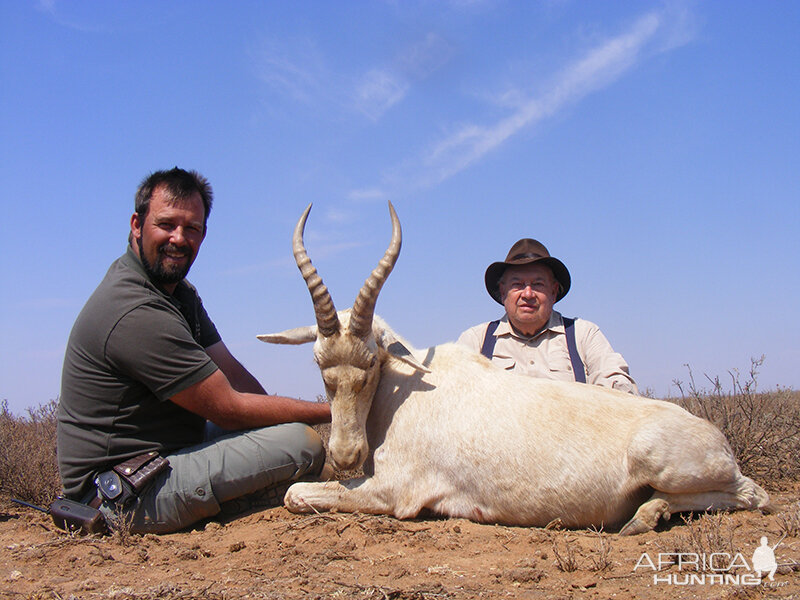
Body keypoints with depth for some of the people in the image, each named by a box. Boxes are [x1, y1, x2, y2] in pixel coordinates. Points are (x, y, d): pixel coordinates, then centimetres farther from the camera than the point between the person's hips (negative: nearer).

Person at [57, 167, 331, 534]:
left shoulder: (179, 293, 12)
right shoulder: (137, 313, -23)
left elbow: (233, 375, 7)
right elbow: (229, 409, -20)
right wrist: (332, 411, -14)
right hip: (126, 493, -11)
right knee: (301, 443, -21)